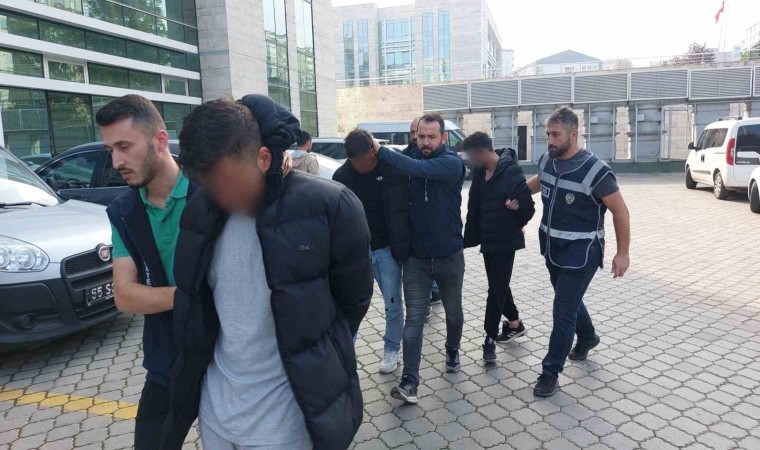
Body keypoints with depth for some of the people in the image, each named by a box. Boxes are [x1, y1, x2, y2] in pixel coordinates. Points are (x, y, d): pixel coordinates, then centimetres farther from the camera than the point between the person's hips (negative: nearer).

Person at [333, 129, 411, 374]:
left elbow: (403, 211, -4)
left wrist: (403, 248, -6)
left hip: (387, 250, -1)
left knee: (393, 304, 10)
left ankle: (392, 349, 29)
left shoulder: (393, 170, -9)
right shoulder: (342, 175, -3)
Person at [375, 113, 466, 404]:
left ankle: (452, 352, 45)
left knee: (453, 312, 19)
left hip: (449, 256, -1)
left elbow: (417, 169, -31)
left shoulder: (452, 163, -14)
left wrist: (380, 150, -27)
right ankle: (410, 381, 3)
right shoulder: (411, 157, 1)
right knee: (414, 319, -2)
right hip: (416, 257, 2)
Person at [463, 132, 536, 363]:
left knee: (496, 289, -1)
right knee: (499, 286, 18)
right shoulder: (481, 172, 2)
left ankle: (490, 338, 10)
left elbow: (528, 208, -17)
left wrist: (513, 227, -1)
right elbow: (474, 205, 8)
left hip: (505, 241, -8)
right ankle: (514, 323, 37)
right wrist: (474, 234, 6)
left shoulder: (512, 173, -21)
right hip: (488, 239, 8)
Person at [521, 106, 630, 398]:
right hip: (552, 248, 7)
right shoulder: (546, 160, -2)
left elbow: (620, 211, -12)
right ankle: (587, 337, 52)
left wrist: (622, 253, -10)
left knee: (563, 311, -3)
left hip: (580, 253, -7)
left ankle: (551, 372, 12)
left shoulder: (595, 171, -21)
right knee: (569, 300, 24)